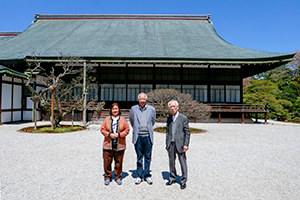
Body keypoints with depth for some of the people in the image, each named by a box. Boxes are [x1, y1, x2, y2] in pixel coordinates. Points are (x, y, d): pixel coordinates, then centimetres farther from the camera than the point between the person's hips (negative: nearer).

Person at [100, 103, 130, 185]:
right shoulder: (107, 119, 5)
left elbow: (127, 130, 2)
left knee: (118, 161, 7)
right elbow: (102, 129, 5)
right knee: (107, 161, 5)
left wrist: (119, 134, -12)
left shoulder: (123, 120, 3)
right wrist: (109, 134, -11)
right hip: (108, 144, 1)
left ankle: (118, 177, 23)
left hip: (120, 145, 0)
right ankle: (108, 177, 22)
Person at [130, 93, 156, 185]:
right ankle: (139, 175, 21)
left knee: (148, 157, 8)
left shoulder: (152, 109, 1)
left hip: (148, 136, 1)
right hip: (138, 136, 0)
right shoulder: (133, 109, 0)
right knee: (139, 157, 8)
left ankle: (147, 175, 21)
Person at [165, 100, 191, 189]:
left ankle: (183, 180, 17)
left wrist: (186, 144, -11)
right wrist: (167, 144, 12)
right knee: (171, 162, 13)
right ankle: (172, 178, 29)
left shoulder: (183, 118, -4)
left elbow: (187, 132, -4)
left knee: (183, 162, 3)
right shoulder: (169, 118, 11)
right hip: (171, 144, 5)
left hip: (179, 144, -4)